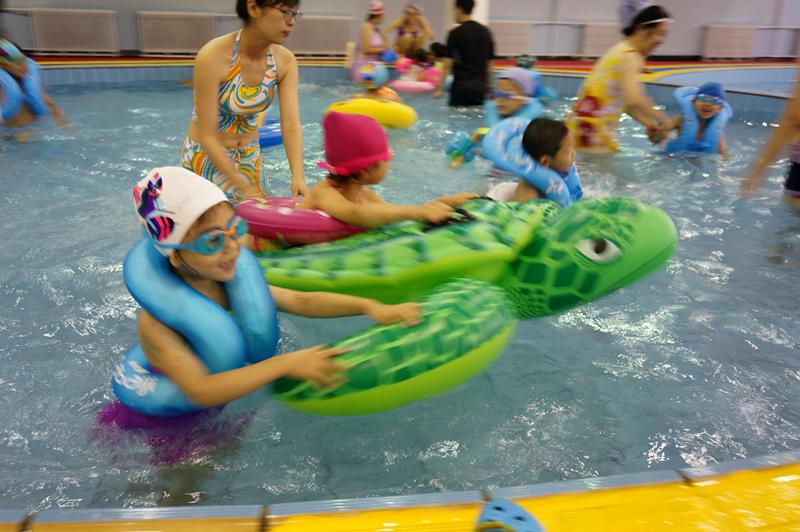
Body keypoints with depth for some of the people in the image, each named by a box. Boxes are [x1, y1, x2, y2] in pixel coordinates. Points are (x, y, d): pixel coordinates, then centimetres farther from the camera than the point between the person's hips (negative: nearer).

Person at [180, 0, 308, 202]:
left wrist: (298, 176, -36)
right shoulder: (213, 57, -27)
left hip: (250, 155, 5)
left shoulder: (286, 61, -12)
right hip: (206, 155, -5)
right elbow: (207, 137, -25)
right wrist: (244, 187, -28)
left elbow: (291, 125, -20)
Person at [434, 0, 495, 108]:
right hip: (480, 86, 5)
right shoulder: (485, 32, 10)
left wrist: (439, 88, -9)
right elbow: (489, 63, 13)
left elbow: (448, 64, -11)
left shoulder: (456, 33, -7)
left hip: (461, 85, -5)